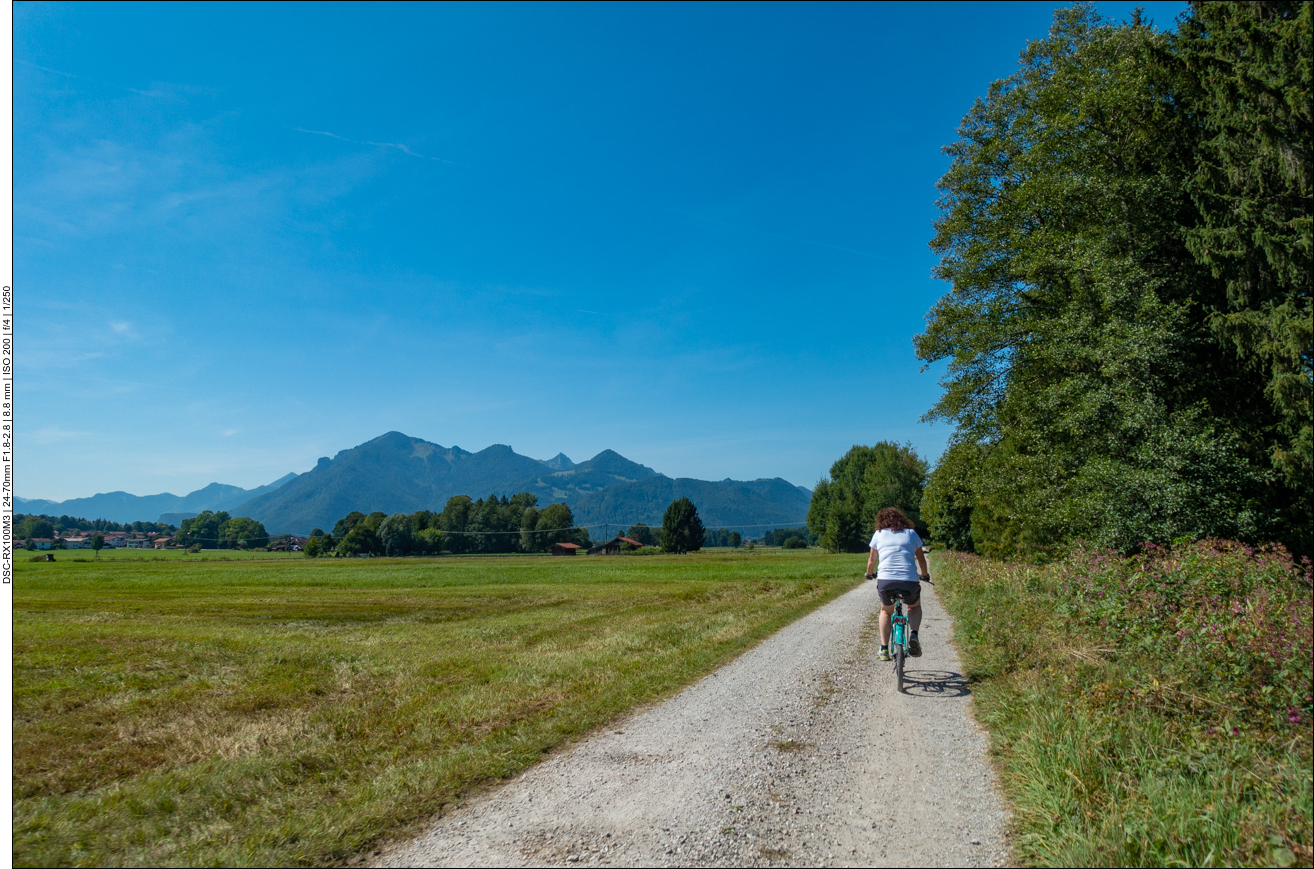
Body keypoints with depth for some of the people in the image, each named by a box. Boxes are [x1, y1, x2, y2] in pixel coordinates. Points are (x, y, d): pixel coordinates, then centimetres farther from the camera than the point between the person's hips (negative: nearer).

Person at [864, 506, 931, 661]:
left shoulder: (879, 534, 15)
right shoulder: (911, 533, 16)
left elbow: (872, 559, 24)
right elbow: (921, 558, 23)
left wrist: (869, 574, 43)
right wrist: (925, 575, 40)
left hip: (885, 580, 0)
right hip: (910, 581, 0)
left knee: (886, 611, 28)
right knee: (915, 607, 31)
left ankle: (884, 649, 17)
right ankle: (914, 636, 5)